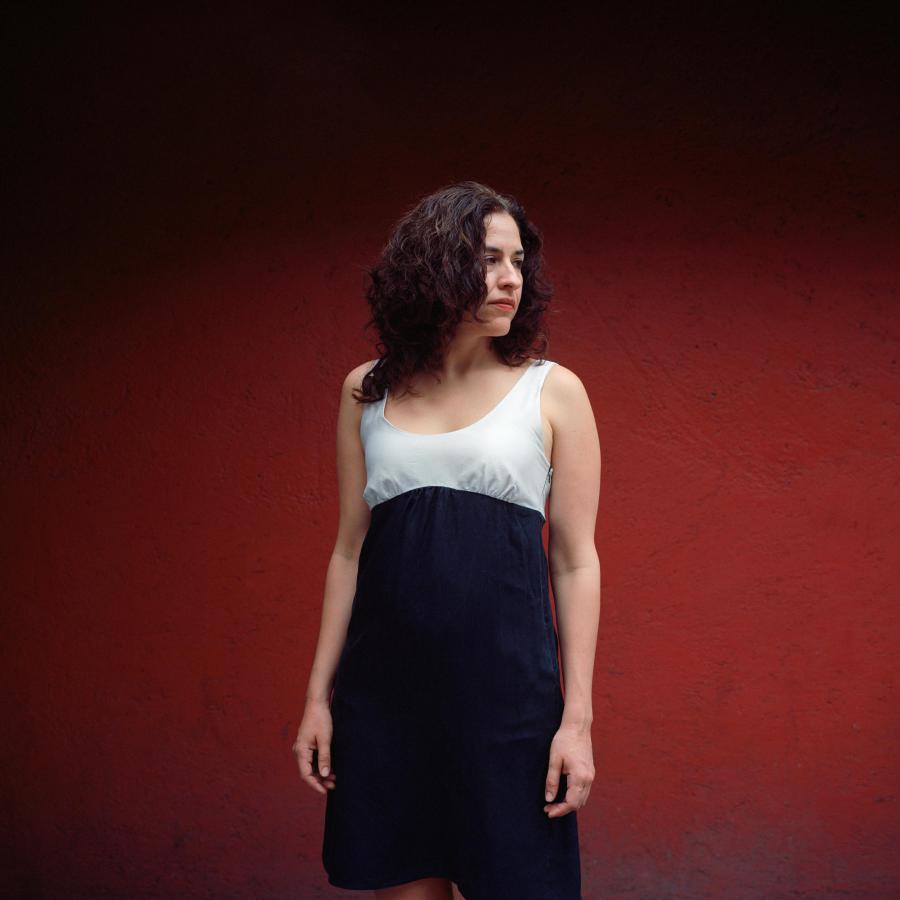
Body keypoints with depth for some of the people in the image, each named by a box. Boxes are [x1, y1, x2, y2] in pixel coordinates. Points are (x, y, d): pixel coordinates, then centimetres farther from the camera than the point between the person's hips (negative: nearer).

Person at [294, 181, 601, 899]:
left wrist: (578, 717, -5)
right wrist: (318, 695, 9)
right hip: (383, 680, 2)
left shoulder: (552, 391, 2)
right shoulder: (367, 391, 8)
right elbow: (350, 549, 12)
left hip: (505, 677, -2)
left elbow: (575, 561, 0)